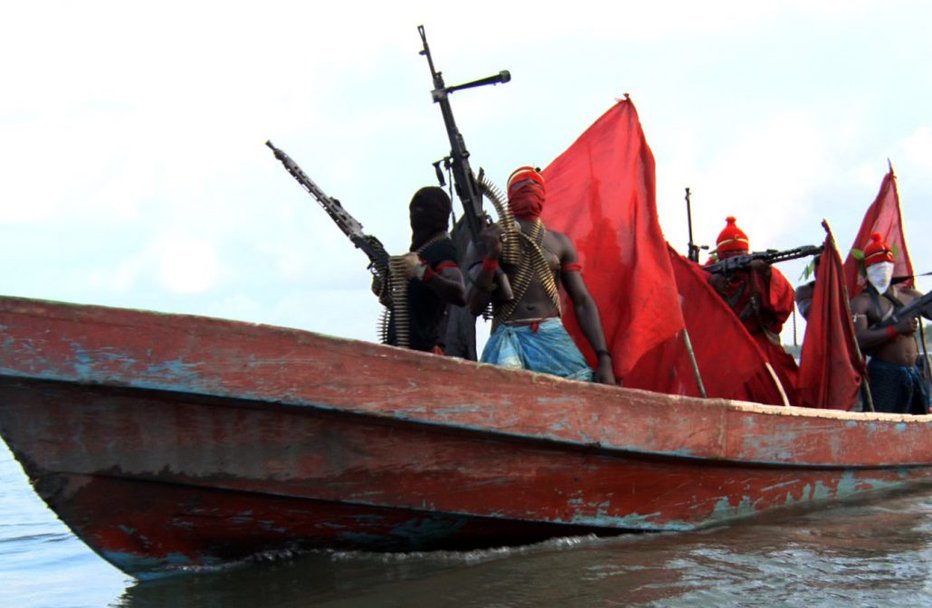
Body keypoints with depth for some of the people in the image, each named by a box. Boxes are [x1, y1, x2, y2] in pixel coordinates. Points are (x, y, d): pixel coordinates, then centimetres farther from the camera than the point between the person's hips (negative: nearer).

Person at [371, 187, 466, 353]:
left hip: (423, 349, -10)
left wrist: (422, 271, -33)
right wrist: (384, 294, 11)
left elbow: (460, 295, -25)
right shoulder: (418, 250, 22)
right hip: (401, 349, 10)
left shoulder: (443, 249, -6)